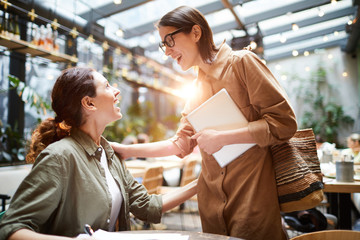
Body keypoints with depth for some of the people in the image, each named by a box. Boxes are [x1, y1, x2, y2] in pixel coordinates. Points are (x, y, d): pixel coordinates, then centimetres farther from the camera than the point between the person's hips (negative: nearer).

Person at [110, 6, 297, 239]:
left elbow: (284, 122, -11)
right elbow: (180, 145, 12)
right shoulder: (196, 89, 12)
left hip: (252, 193, -5)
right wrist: (123, 149, 7)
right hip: (212, 197, 6)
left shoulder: (241, 62, -6)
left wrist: (221, 137, -16)